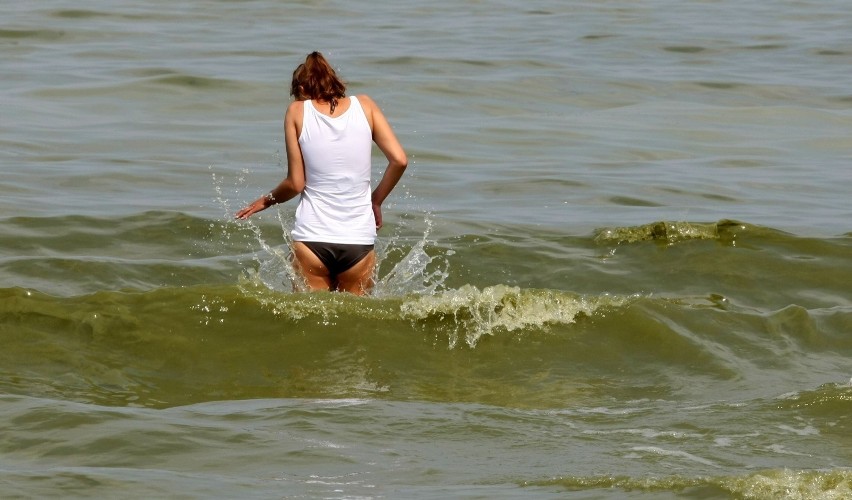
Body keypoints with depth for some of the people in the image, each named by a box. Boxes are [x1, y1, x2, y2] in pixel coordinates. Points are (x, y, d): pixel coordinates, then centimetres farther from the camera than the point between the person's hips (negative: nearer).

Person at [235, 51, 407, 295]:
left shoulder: (297, 111, 3)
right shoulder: (364, 106, 7)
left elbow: (296, 183, 2)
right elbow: (399, 160, 1)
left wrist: (266, 201, 21)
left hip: (312, 237, -1)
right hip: (359, 241, 1)